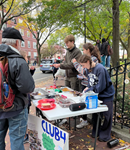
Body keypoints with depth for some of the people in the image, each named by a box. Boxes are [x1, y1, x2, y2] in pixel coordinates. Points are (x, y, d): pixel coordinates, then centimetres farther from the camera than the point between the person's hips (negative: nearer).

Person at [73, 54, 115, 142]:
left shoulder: (100, 69, -25)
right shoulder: (89, 69, 1)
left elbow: (101, 86, -25)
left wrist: (88, 90, -20)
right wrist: (88, 88, -7)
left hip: (106, 95, -7)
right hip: (96, 95, 8)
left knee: (106, 115, 7)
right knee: (95, 113, 15)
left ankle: (105, 135, 24)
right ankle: (96, 132, 33)